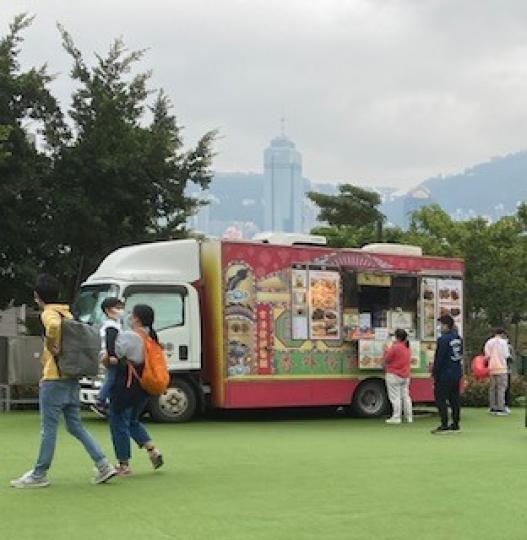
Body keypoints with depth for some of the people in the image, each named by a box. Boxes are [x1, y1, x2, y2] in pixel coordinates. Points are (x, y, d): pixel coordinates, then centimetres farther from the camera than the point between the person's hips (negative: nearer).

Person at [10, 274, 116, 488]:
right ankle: (103, 466, 4)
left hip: (54, 379, -8)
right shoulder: (66, 313, 16)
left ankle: (39, 475, 8)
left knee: (48, 429, 0)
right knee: (76, 426, 11)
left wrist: (50, 345, -18)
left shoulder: (48, 313, -10)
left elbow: (54, 326, -33)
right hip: (72, 379, 8)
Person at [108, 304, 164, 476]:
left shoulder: (128, 336, -17)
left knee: (119, 423, 4)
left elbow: (114, 355, -12)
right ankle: (153, 450, 9)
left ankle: (123, 465, 8)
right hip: (144, 387, 8)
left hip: (127, 386, -8)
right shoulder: (151, 336, 7)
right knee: (133, 421, 24)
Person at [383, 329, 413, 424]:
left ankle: (396, 417, -6)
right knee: (405, 396, 12)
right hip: (405, 376, 8)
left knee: (395, 397, -5)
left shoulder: (395, 347, -17)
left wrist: (387, 350, 5)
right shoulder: (407, 347, 8)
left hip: (394, 375, -8)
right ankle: (409, 417, 14)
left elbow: (387, 359, -13)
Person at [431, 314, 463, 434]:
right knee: (454, 399, 13)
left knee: (441, 399, -3)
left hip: (445, 375, -9)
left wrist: (435, 374, -10)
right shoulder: (458, 338, 11)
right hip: (457, 374, 9)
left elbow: (439, 359, -17)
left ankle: (444, 425, -6)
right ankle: (455, 424, 16)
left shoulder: (443, 339, -16)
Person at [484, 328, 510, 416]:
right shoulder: (503, 342, -6)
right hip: (501, 367, -5)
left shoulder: (489, 342, 7)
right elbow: (506, 355, -7)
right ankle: (500, 409, -7)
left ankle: (493, 408, 11)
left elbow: (487, 355, 4)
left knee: (492, 388, 10)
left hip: (492, 368, 5)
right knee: (501, 388, -3)